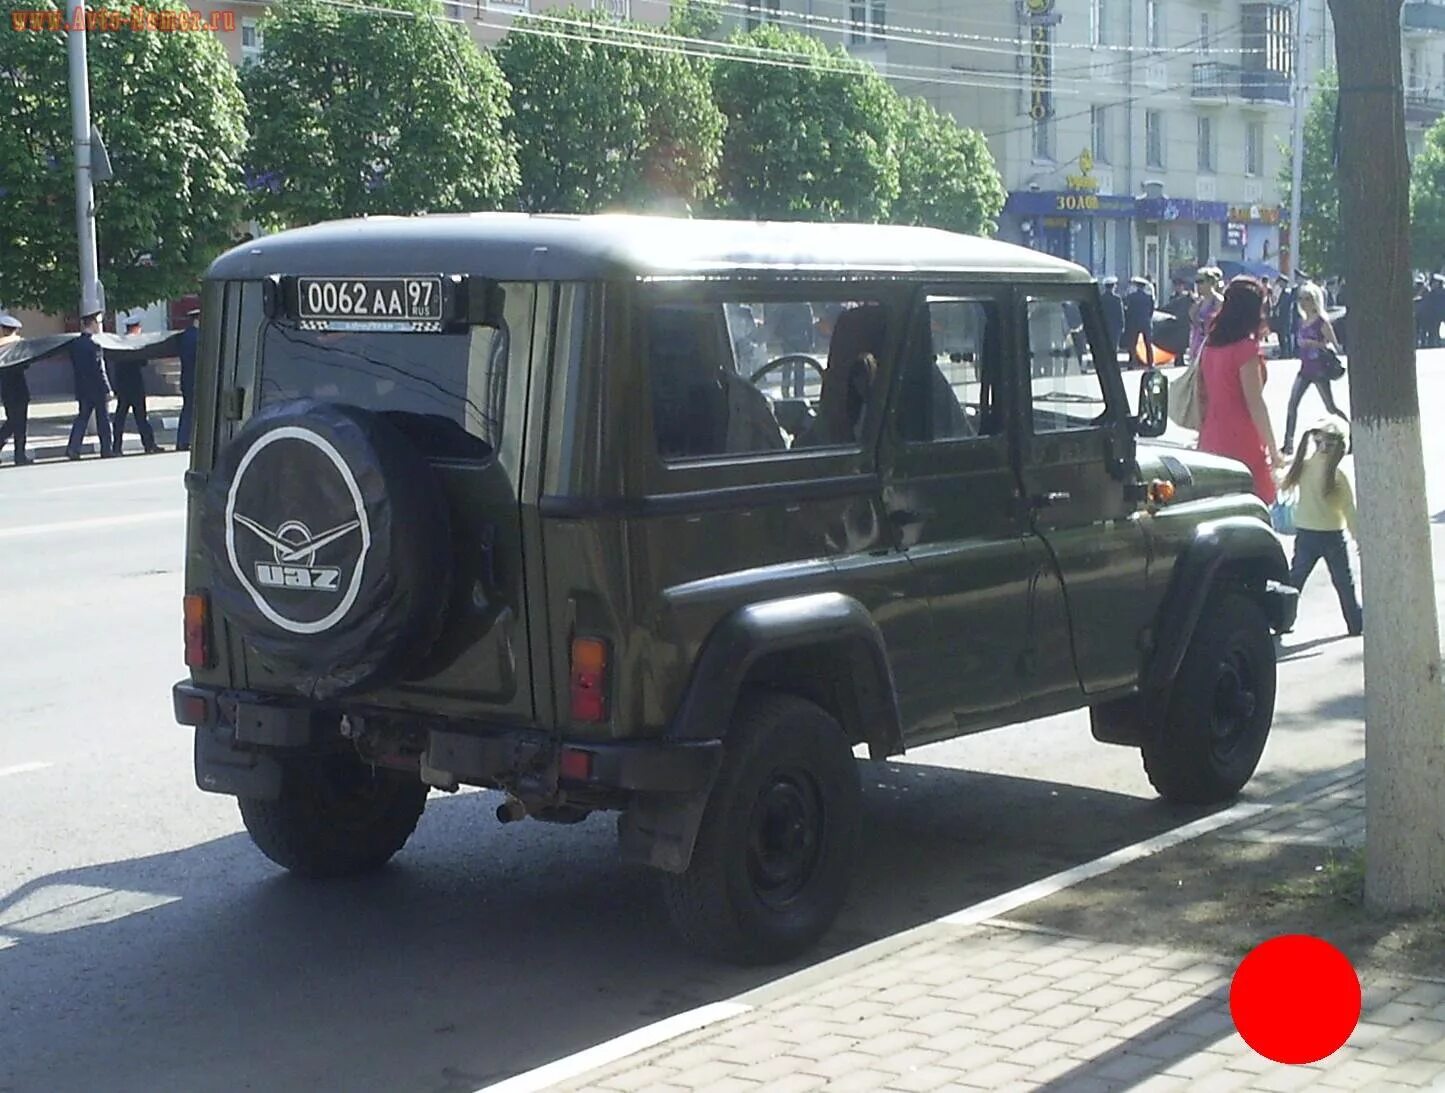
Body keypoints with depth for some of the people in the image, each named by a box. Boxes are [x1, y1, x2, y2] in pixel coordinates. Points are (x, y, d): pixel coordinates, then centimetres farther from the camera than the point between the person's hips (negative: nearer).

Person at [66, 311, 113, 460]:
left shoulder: (75, 344, 5)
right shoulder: (93, 345, -18)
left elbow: (75, 367, 12)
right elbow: (99, 371, -19)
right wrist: (106, 389, -14)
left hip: (82, 389, 7)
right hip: (97, 389, -6)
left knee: (82, 417, 11)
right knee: (103, 420, 5)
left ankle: (72, 449, 1)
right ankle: (106, 450, 11)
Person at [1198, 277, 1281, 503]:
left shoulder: (1211, 343, 9)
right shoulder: (1246, 347, -13)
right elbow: (1255, 403, -14)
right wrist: (1273, 450, -10)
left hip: (1211, 440, 8)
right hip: (1242, 443, -8)